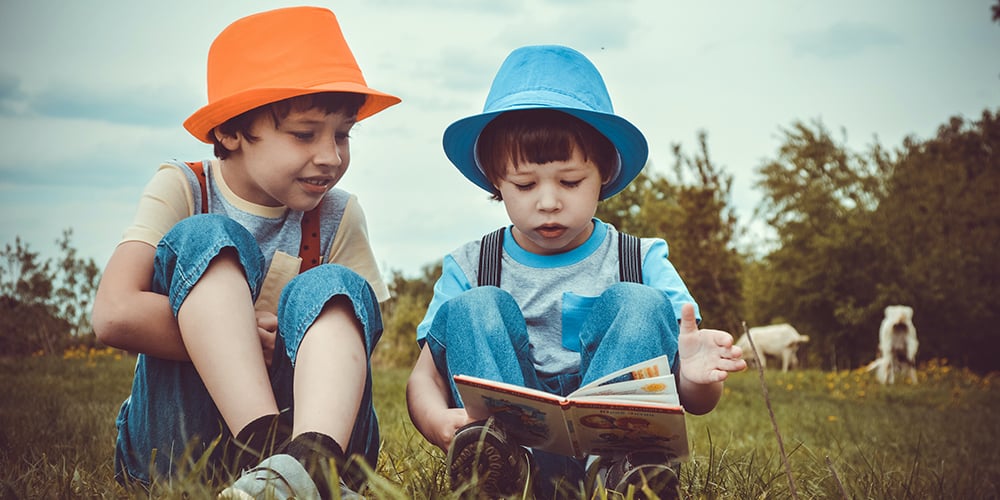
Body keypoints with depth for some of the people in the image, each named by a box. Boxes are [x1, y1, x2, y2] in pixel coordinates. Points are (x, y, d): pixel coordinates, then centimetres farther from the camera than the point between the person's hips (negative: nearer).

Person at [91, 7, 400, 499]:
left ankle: (311, 458, -52)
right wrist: (249, 337, -19)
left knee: (332, 289, -23)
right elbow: (115, 314, -19)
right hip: (173, 437, -2)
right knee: (204, 239, -20)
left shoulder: (338, 218, 3)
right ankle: (268, 449, -42)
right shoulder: (181, 190, -4)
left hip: (306, 417, 2)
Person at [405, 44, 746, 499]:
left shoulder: (643, 263, 6)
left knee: (640, 304, -17)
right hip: (510, 444, 1)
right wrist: (438, 421, -25)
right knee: (474, 307, -17)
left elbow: (695, 403, 1)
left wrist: (696, 379, -26)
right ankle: (499, 460, -42)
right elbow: (424, 378, 1)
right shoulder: (468, 270, 9)